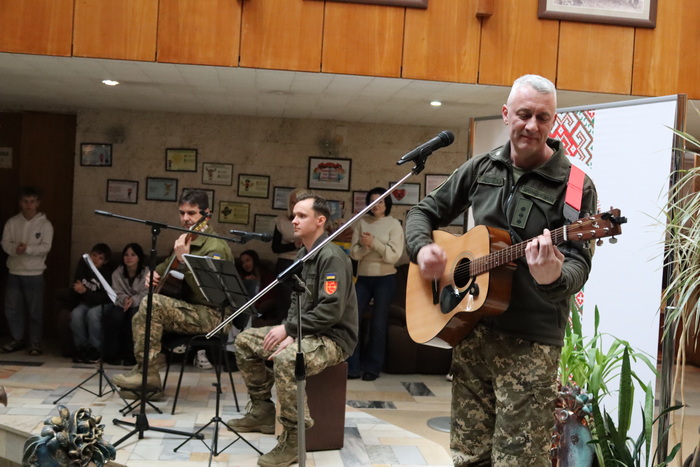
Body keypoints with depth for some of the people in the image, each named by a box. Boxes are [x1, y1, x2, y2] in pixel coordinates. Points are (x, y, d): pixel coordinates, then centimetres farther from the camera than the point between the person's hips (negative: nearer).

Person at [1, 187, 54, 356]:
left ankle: (35, 343, 10)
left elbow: (46, 247, -12)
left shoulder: (45, 224, -4)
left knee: (35, 310, 1)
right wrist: (15, 249, -22)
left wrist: (27, 249, -26)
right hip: (14, 272, 3)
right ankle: (18, 340, 22)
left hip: (35, 274, -3)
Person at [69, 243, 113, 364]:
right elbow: (75, 291, 7)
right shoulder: (83, 265, -5)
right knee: (76, 314, -27)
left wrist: (85, 292, -32)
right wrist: (78, 290, -15)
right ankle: (81, 348, -14)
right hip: (86, 302, 4)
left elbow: (105, 297, -22)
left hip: (103, 304, -4)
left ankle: (95, 350, -20)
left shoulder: (107, 272, -18)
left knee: (92, 313, -35)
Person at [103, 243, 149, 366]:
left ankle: (130, 355, -27)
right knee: (115, 316, -33)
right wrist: (124, 299, -27)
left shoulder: (147, 273, -6)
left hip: (138, 305, -2)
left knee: (135, 315, -37)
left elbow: (145, 294, -12)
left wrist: (133, 300, -32)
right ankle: (111, 355, -21)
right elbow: (117, 293, -3)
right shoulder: (117, 273, 4)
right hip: (122, 304, 2)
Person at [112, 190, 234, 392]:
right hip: (190, 310, 10)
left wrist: (184, 260, -30)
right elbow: (168, 266, 32)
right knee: (139, 319, 9)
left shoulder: (215, 247, -15)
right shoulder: (186, 240, 15)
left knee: (151, 303, -24)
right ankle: (146, 380, 15)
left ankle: (147, 372, -16)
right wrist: (155, 273, 9)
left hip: (212, 315, -10)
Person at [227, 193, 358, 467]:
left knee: (286, 359, -37)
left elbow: (331, 311, -26)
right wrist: (289, 333, -5)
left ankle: (292, 439, -23)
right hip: (305, 331, 10)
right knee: (245, 341, 8)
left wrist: (288, 329, -22)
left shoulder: (331, 257, -19)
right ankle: (262, 412, 16)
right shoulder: (302, 255, 11)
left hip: (333, 337, -10)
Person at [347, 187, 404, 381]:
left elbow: (393, 256, -12)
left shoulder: (394, 225, -4)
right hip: (363, 278, 3)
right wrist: (367, 246, -20)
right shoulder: (362, 223, 4)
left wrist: (374, 243, -20)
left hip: (385, 279, -3)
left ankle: (373, 367, 14)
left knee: (378, 323, 3)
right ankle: (353, 367, 7)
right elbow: (354, 253, -2)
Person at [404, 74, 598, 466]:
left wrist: (554, 278, -36)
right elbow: (425, 211, 16)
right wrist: (422, 247, -6)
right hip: (472, 329, 4)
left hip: (530, 341, -4)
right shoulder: (481, 168, 7)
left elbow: (580, 262, -13)